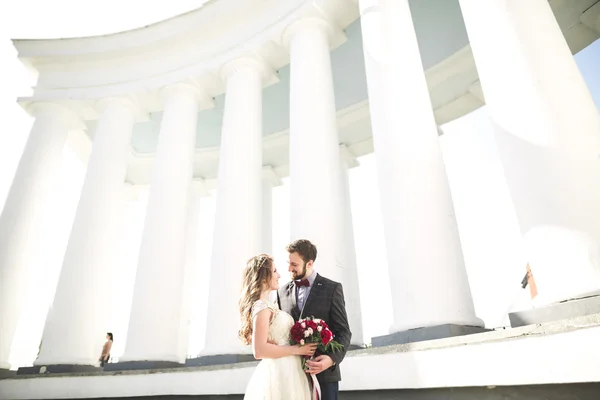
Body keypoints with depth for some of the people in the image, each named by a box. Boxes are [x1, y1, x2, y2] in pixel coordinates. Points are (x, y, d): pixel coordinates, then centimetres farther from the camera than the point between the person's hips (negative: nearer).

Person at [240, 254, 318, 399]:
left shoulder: (267, 305, 11)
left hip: (285, 373, 9)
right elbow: (259, 350, -24)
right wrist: (298, 350, -18)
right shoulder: (262, 306, -18)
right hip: (279, 374, -9)